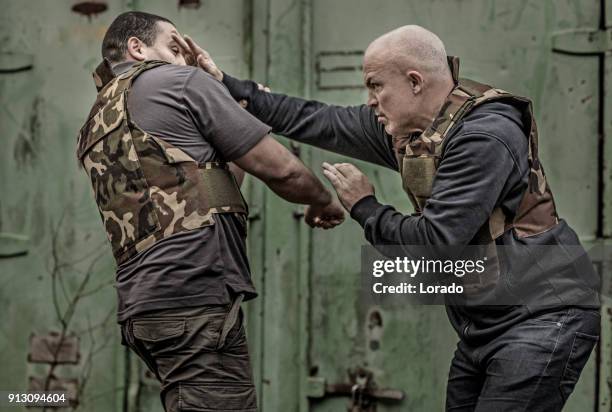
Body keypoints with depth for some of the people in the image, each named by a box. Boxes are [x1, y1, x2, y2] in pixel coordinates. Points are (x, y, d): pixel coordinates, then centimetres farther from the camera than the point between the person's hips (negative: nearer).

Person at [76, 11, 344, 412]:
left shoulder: (93, 131, 23)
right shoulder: (178, 81, 2)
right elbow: (280, 168, 2)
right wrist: (325, 203, 22)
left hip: (141, 304, 9)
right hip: (194, 297, -8)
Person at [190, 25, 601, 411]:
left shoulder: (484, 136, -21)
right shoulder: (402, 127, 6)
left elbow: (434, 242, -24)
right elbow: (317, 121, 14)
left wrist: (364, 207, -7)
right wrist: (227, 85, 13)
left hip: (542, 317, -9)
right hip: (486, 325, 9)